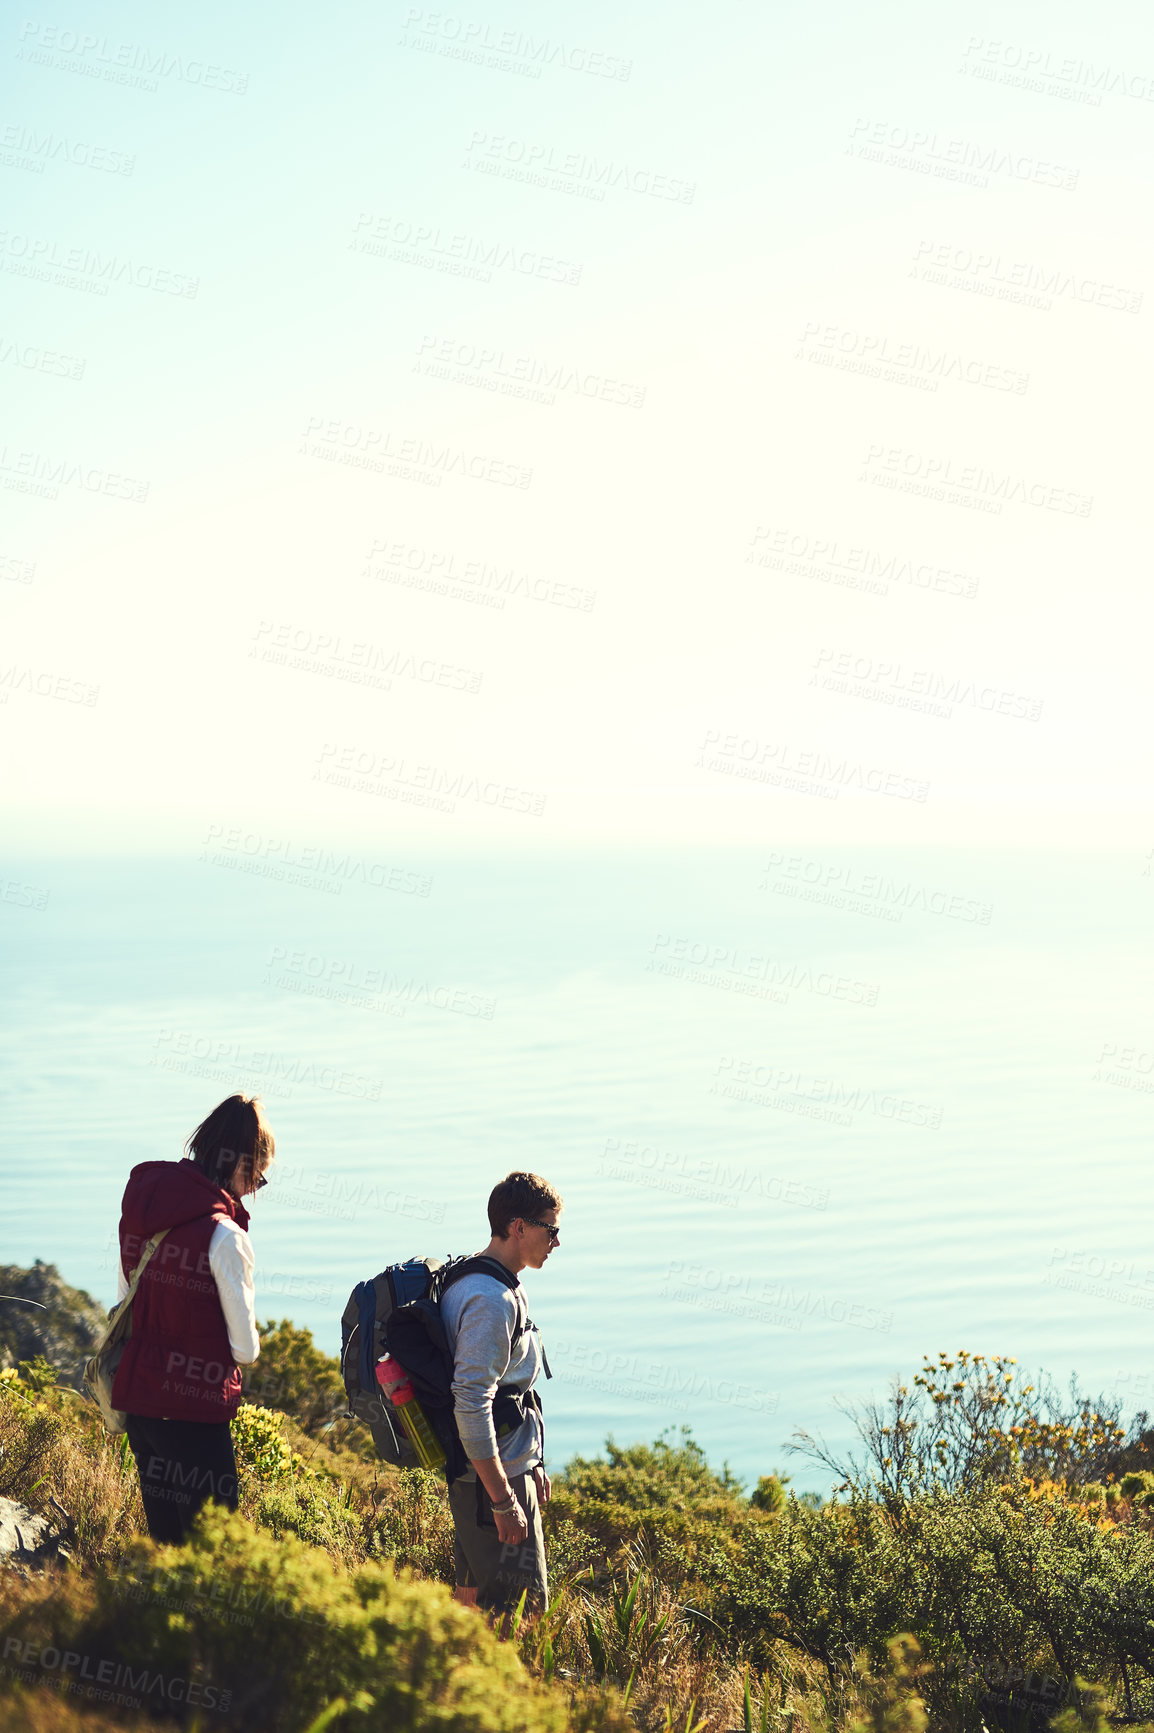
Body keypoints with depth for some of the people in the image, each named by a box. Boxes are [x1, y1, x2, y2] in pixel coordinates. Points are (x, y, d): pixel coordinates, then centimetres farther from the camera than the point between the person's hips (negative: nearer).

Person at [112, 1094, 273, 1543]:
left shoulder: (138, 1212, 3)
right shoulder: (224, 1235, -18)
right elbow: (246, 1350, -12)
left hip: (135, 1397, 8)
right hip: (193, 1407, -8)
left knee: (166, 1538, 18)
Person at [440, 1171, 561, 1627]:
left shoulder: (501, 1289, 13)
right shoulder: (491, 1301, -21)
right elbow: (470, 1405, -27)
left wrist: (531, 1464, 25)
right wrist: (504, 1500, -25)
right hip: (495, 1475, -10)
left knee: (475, 1601, 16)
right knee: (522, 1608, -7)